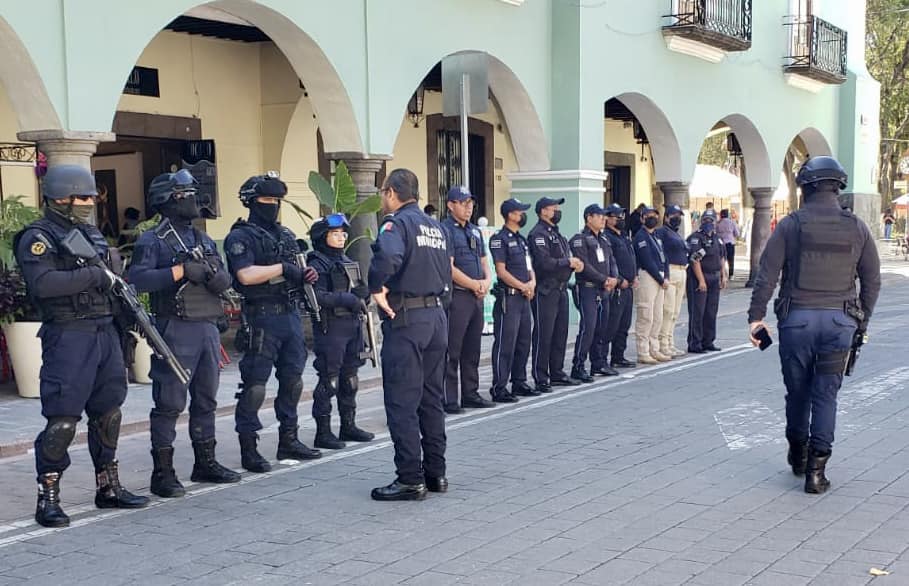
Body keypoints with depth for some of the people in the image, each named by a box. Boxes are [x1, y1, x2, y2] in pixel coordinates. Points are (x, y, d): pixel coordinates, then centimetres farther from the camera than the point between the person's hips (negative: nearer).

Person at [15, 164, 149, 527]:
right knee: (62, 421, -7)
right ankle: (47, 498, 3)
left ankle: (108, 487, 24)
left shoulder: (93, 234, 17)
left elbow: (113, 278, 24)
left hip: (105, 333, 8)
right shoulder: (38, 238, -8)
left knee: (108, 414, 13)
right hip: (68, 337, -8)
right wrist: (91, 275, -20)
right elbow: (42, 283, -24)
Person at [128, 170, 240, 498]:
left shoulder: (204, 241, 17)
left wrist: (210, 274, -10)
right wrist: (180, 271, -19)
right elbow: (138, 278, -19)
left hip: (208, 328, 7)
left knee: (206, 400, 14)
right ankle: (163, 472, 2)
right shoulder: (152, 241, -4)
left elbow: (226, 282, 12)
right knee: (169, 403, -4)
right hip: (176, 330, -7)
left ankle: (206, 463, 25)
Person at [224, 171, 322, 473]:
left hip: (291, 314, 8)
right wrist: (282, 268, -18)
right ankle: (248, 448, 2)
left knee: (292, 380, 13)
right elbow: (246, 275, -20)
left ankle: (289, 440, 25)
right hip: (262, 317, -8)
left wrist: (306, 275, 3)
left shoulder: (285, 234, 17)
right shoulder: (241, 237, -6)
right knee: (254, 386, -5)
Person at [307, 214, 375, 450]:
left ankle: (348, 426, 25)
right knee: (329, 380, -5)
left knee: (350, 378, 14)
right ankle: (323, 432, 1)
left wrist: (361, 293, -2)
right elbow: (316, 296, -20)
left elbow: (362, 291, 21)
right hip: (331, 327, -8)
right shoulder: (318, 264, -8)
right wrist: (346, 299, -23)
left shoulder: (348, 262, 17)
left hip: (353, 324, 8)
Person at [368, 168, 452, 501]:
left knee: (402, 402, -3)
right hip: (437, 317, 8)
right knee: (431, 399, 14)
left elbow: (388, 255, -30)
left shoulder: (397, 222, -9)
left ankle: (411, 480, -1)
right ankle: (436, 473, 20)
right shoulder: (436, 227, 17)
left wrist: (377, 289, -18)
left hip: (406, 319, -8)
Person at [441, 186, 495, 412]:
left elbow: (483, 261, 22)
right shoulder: (445, 230, -8)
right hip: (456, 297, -8)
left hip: (477, 297, 8)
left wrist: (487, 281, 1)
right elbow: (449, 268, -15)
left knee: (472, 350, 14)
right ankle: (448, 400, -3)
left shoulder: (475, 231, 19)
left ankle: (470, 395, 22)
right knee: (452, 352, -6)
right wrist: (475, 285, -10)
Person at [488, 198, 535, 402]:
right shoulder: (500, 239, -9)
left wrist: (532, 282, 1)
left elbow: (529, 266, 21)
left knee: (524, 343, 13)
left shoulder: (521, 239, 18)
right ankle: (499, 389, -5)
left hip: (524, 298, 9)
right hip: (509, 297, -9)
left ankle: (519, 382, 24)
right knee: (505, 344, -8)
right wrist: (523, 286, -13)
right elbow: (501, 271, -14)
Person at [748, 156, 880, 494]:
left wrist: (756, 315, -3)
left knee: (797, 391, 14)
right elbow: (872, 281, 8)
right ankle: (816, 469, 0)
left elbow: (767, 274, -7)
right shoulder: (857, 228, 4)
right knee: (826, 394, 4)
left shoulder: (791, 224, -2)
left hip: (797, 319, -1)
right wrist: (862, 323, 17)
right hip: (840, 321, 1)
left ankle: (798, 455, 31)